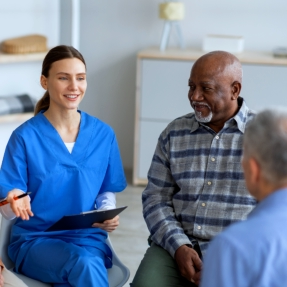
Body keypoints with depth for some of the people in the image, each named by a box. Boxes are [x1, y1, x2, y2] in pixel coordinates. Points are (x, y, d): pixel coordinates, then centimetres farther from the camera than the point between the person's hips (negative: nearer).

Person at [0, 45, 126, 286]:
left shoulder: (103, 134, 5)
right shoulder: (25, 136, -5)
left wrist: (108, 214, -8)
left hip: (88, 238, 3)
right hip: (35, 239, -2)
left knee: (86, 267, -33)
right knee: (85, 264, -34)